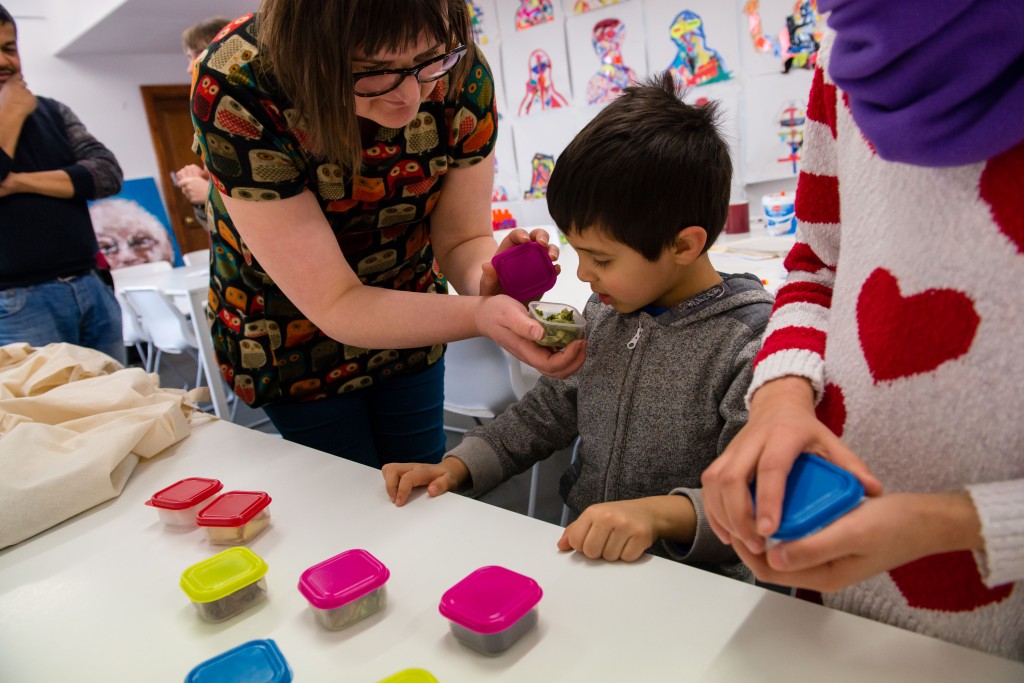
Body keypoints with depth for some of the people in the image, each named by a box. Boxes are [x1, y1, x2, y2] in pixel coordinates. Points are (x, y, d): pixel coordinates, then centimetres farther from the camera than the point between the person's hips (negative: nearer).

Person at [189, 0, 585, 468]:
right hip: (289, 336, -2)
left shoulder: (461, 73, -24)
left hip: (408, 310, 3)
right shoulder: (235, 92, -34)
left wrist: (485, 280, -39)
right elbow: (335, 305, -32)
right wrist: (479, 315, -47)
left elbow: (460, 239, -15)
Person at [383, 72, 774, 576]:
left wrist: (662, 512, -34)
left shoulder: (753, 344, -17)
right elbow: (551, 408, 14)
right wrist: (457, 466, 4)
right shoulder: (603, 313, 5)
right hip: (576, 551, 7)